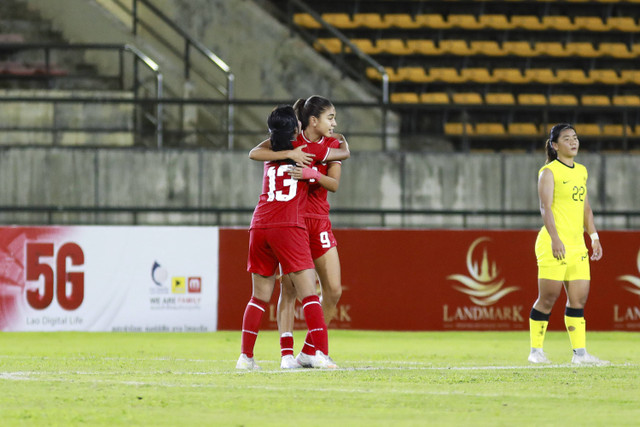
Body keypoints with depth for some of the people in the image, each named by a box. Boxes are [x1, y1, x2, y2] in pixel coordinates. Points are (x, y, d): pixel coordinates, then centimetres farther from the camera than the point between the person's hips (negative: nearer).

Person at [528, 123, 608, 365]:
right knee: (548, 298, -5)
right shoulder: (549, 172, -5)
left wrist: (594, 237, 18)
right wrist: (555, 238, -26)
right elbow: (545, 206, -15)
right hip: (554, 244, -7)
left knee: (579, 298, 2)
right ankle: (535, 351, 3)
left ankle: (579, 352, 4)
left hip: (577, 245, 7)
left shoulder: (581, 171, 17)